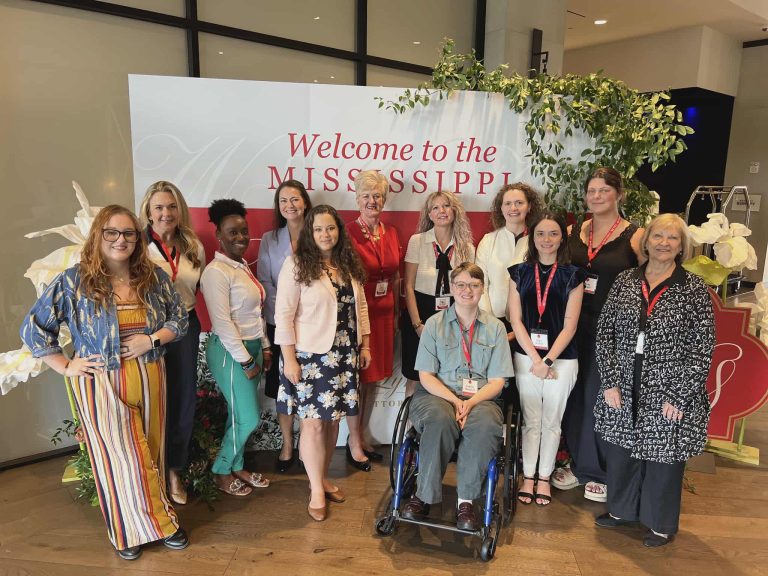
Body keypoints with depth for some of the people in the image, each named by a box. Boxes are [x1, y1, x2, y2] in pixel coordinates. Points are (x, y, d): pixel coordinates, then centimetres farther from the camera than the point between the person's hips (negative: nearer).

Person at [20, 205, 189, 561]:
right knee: (119, 458, 6)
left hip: (149, 379, 3)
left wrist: (152, 339, -9)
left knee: (150, 454, 13)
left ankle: (155, 518, 33)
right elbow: (34, 329, 0)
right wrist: (65, 366, -4)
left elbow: (179, 318, 8)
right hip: (101, 384, -3)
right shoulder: (73, 281, -7)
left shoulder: (154, 277, 2)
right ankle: (131, 530, 26)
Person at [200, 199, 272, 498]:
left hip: (252, 348, 8)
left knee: (240, 416, 15)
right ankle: (221, 472, 20)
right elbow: (222, 322, -20)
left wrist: (264, 348, 12)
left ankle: (236, 466, 31)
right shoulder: (216, 271, -17)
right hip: (231, 352, -8)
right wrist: (244, 360, -17)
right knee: (248, 418, 0)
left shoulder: (243, 266, 11)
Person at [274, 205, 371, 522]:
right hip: (309, 355, -5)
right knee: (313, 422, -1)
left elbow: (360, 306, 15)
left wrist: (364, 344, 11)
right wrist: (289, 358, -14)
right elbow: (284, 314, -11)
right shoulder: (297, 264, -9)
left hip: (343, 354, 6)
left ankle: (323, 477, 29)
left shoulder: (349, 264, 9)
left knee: (333, 418, 12)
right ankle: (316, 491, 14)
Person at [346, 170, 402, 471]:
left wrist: (395, 314, 12)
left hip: (384, 314, 6)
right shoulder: (348, 232, -10)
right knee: (356, 378, 3)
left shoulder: (391, 233, 9)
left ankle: (361, 436, 29)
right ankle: (354, 442, 19)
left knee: (373, 378, 14)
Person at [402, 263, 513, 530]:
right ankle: (424, 495, -18)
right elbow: (426, 376, 1)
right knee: (440, 420, -35)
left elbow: (497, 381, 5)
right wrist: (455, 400, -15)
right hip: (437, 395, -1)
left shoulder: (495, 327, 10)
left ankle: (466, 500, -17)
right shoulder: (435, 323, 6)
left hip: (479, 398, 1)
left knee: (486, 425, -33)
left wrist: (470, 402, -14)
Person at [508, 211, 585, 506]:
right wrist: (535, 359, -10)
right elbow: (516, 320, -2)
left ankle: (544, 478, 26)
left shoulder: (572, 275, -1)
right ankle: (528, 476, 24)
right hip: (526, 357, 1)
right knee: (530, 421, 10)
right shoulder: (519, 273, 3)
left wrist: (548, 361, -12)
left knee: (551, 422, 11)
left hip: (562, 360, -1)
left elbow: (569, 325, -4)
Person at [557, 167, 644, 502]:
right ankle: (577, 462, 30)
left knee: (599, 397, 2)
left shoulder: (634, 236, -5)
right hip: (574, 326, 4)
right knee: (573, 395, 11)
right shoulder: (573, 232, 7)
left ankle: (599, 472, 22)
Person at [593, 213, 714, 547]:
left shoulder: (694, 289, -7)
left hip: (668, 395, -3)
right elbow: (605, 332, 2)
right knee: (619, 451, 15)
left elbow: (703, 349, -7)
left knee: (663, 456, 11)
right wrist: (610, 381, -4)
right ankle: (621, 509, 39)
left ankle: (661, 524, 34)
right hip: (623, 391, 3)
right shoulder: (625, 281, 1)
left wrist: (680, 397, -11)